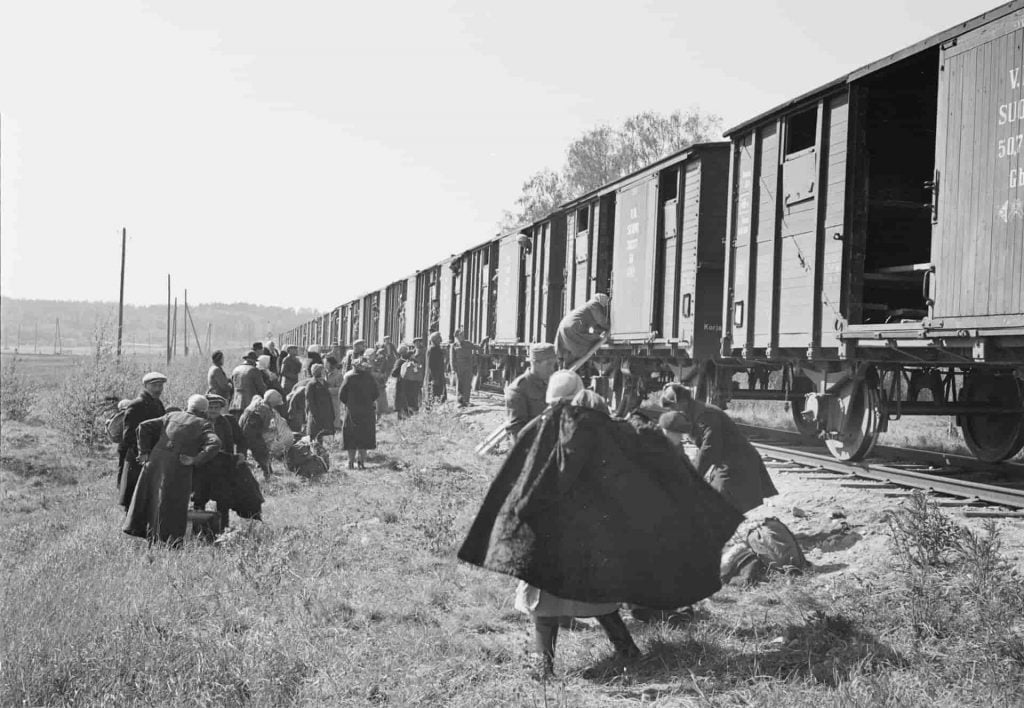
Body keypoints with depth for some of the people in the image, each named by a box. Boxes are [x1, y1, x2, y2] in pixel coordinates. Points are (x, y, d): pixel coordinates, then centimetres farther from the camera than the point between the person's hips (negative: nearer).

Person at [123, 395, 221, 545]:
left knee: (148, 499, 17)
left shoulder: (171, 416, 13)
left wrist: (144, 451, 10)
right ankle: (172, 542, 5)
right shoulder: (203, 425, 1)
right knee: (174, 509, 4)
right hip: (178, 470, -4)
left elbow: (144, 426, 9)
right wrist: (196, 460, -13)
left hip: (156, 461, 4)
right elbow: (215, 444, -16)